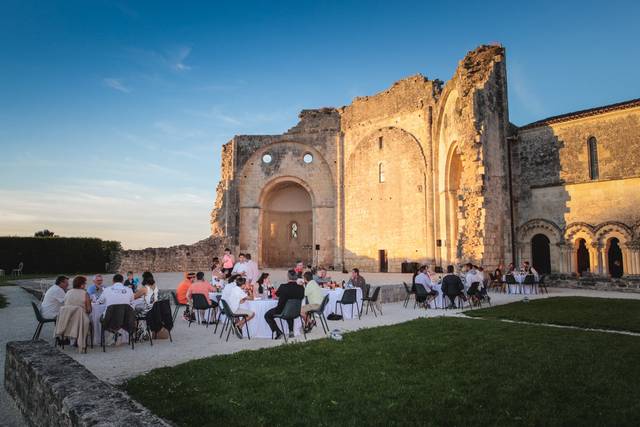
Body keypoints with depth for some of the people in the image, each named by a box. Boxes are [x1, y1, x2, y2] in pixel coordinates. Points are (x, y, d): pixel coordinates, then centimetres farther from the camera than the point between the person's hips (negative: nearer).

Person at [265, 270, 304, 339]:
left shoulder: (283, 287, -22)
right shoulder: (301, 288, -14)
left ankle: (278, 332, 11)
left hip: (282, 311, -4)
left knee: (267, 315, 21)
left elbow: (276, 294, -1)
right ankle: (291, 331, 34)